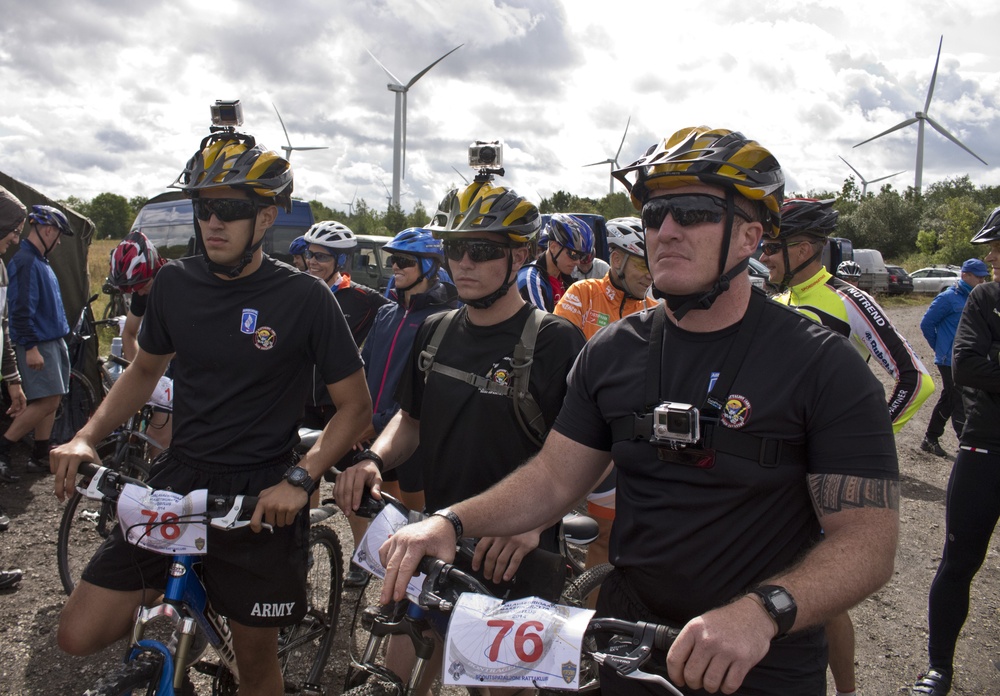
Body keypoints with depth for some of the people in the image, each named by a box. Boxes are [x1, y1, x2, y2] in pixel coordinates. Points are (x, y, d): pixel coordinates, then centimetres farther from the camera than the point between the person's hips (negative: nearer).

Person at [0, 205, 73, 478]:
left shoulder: (40, 260, 16)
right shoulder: (25, 261, -15)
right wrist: (30, 347, -23)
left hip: (53, 340, 10)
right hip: (38, 344, -10)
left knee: (51, 400, 9)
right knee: (47, 401, -11)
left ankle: (40, 456, 15)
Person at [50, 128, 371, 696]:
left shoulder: (304, 298, -12)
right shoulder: (176, 283, 1)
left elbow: (356, 406, -8)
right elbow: (146, 369, 17)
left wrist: (299, 479, -22)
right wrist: (86, 436, 1)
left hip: (261, 498, -3)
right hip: (178, 478, 4)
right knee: (80, 637, -2)